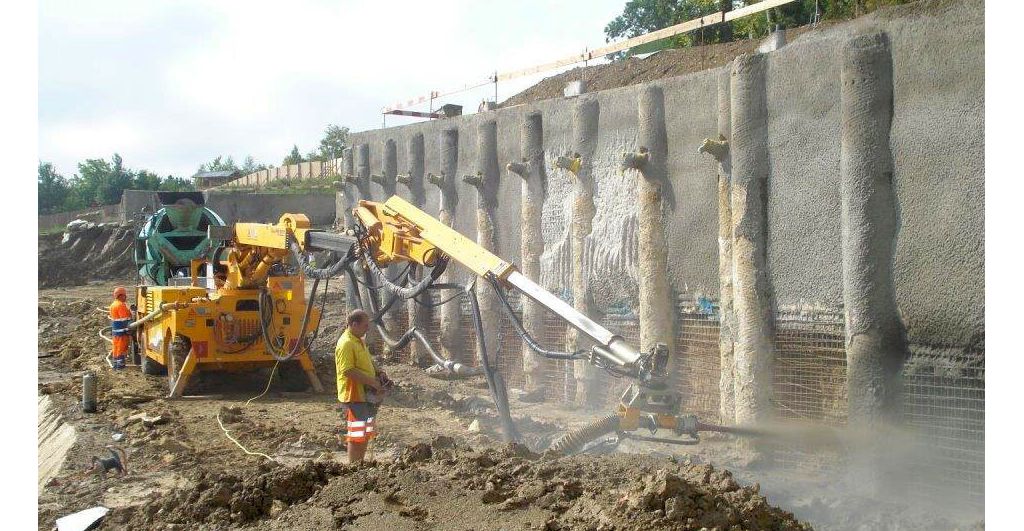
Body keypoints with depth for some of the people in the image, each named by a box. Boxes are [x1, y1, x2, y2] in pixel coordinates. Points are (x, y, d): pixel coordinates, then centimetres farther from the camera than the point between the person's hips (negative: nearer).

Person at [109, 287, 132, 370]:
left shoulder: (113, 304, 15)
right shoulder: (121, 305, -17)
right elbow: (125, 319, -20)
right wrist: (129, 329, -17)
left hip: (115, 330, 9)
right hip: (122, 331, -9)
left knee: (116, 347, 14)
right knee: (122, 347, -4)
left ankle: (116, 364, 20)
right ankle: (120, 365, -2)